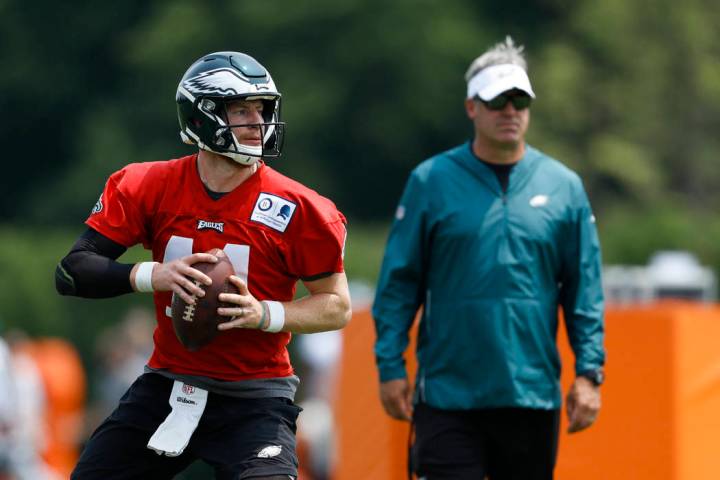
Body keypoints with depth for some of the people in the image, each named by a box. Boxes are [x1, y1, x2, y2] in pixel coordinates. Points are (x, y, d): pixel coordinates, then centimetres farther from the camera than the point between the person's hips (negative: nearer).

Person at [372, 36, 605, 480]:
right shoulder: (431, 181, 1)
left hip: (534, 393, 2)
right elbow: (398, 282, 2)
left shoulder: (564, 187, 7)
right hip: (448, 394, -2)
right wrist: (390, 365, -4)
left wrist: (589, 372, 0)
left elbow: (585, 289, 7)